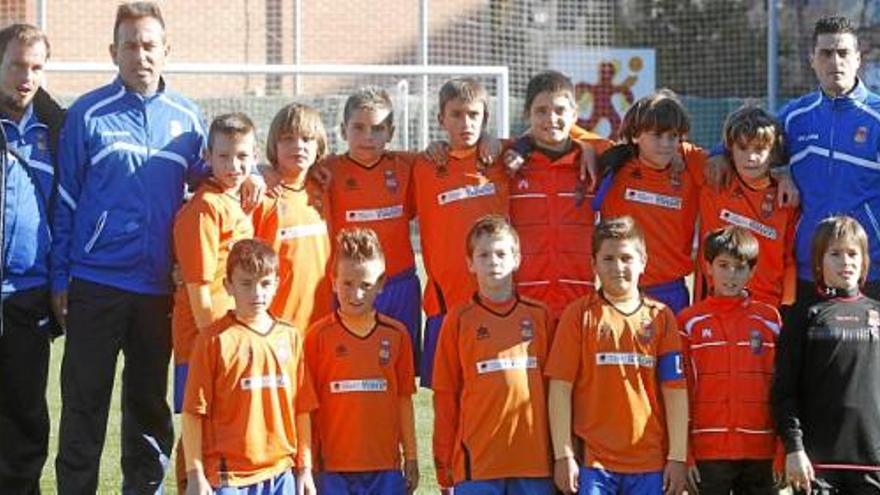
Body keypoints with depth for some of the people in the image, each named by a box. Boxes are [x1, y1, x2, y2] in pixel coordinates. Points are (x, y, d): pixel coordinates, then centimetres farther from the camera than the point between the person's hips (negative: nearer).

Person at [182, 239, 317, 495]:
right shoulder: (214, 339, -5)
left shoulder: (290, 337, 8)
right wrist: (195, 474, -9)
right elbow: (194, 412, -6)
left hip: (281, 472, 5)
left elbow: (302, 409, 11)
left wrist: (305, 468, 10)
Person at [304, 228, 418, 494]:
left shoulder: (396, 334, 4)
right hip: (335, 466, -2)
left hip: (385, 465, 2)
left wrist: (411, 458, 9)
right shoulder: (319, 335, -3)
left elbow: (404, 400, 9)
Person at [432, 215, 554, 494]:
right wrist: (443, 460, 3)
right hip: (477, 459, -2)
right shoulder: (459, 320, 4)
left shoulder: (539, 316, 9)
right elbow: (445, 395, 5)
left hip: (534, 458, 2)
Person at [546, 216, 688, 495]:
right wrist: (563, 455, -7)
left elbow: (675, 391, 4)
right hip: (592, 462, -2)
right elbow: (560, 388, -1)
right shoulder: (579, 315, 1)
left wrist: (678, 457, 0)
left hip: (650, 463, 2)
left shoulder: (660, 317, 6)